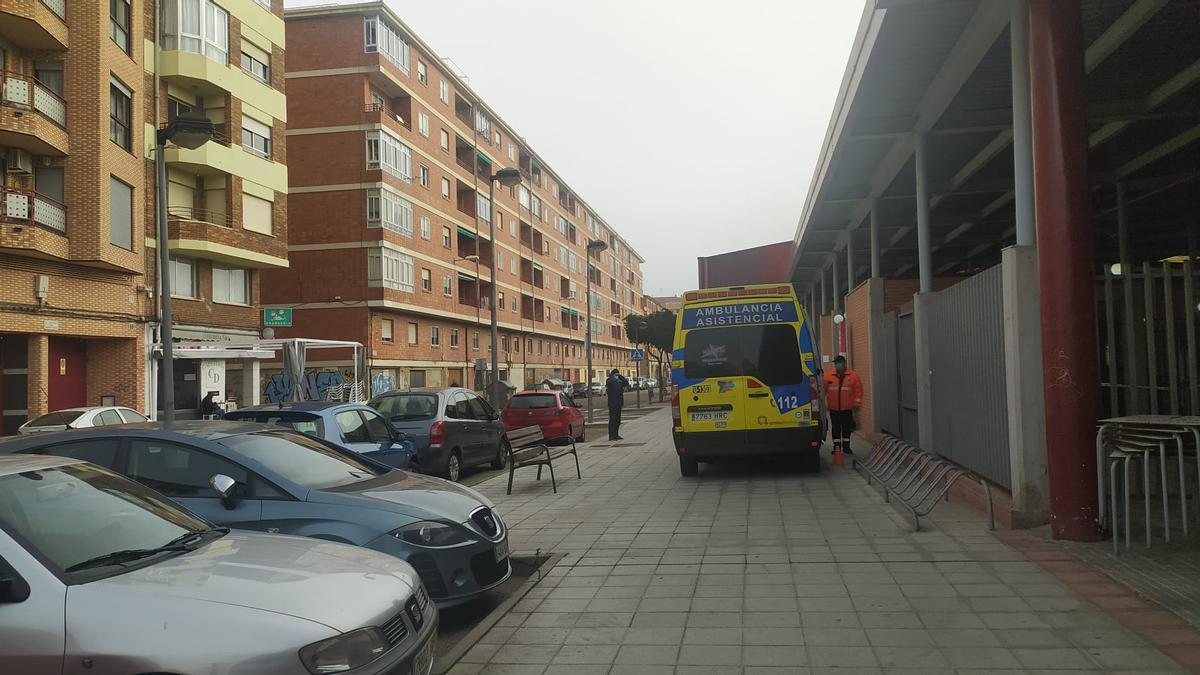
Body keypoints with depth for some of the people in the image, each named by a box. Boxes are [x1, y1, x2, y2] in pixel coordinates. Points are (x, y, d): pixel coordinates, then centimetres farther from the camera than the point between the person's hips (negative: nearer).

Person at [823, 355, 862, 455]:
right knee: (835, 427, 6)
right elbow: (823, 389, 0)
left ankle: (846, 447, 17)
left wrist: (857, 402, -3)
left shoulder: (853, 375, 0)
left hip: (847, 407, 0)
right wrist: (824, 403, -2)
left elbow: (858, 389, 1)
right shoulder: (828, 375, -1)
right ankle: (836, 447, 14)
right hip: (833, 408, 0)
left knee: (847, 428, 7)